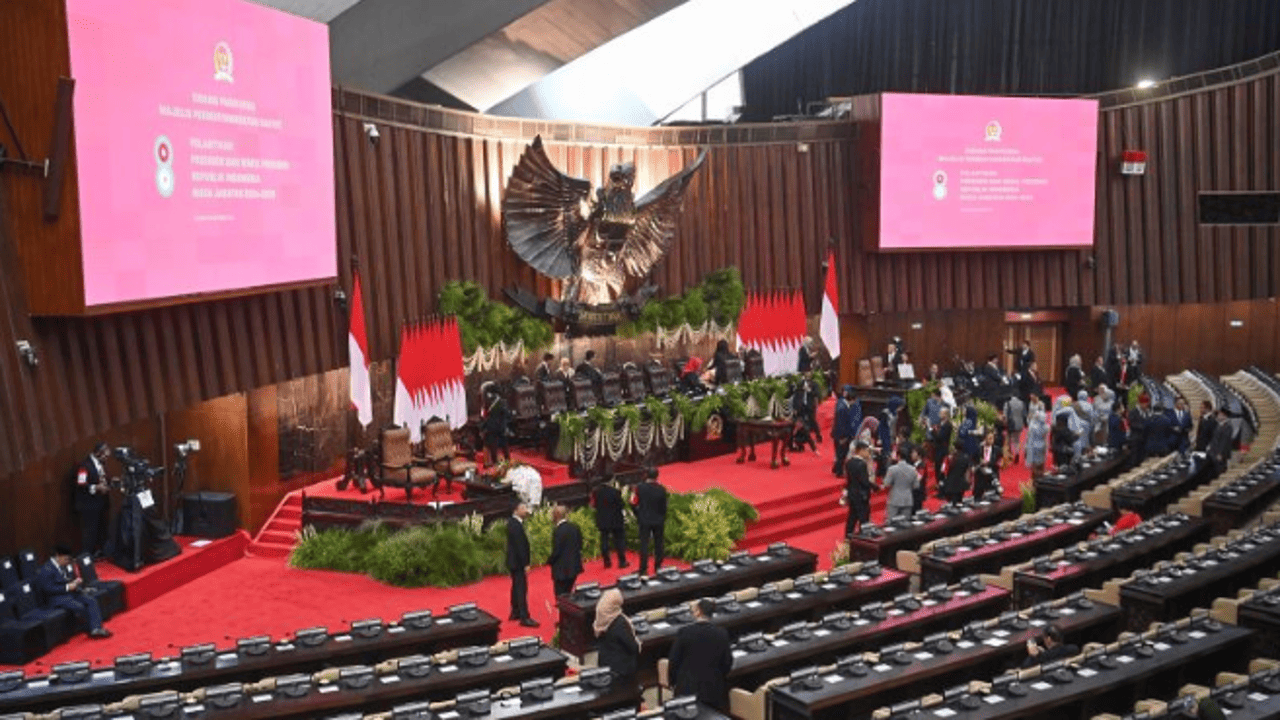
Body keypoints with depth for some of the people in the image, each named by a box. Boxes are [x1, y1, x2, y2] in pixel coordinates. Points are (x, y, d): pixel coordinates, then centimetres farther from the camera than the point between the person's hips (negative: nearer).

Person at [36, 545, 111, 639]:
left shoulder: (63, 567, 14)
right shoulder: (46, 570, -12)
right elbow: (48, 589, -20)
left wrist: (75, 582, 3)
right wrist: (67, 587, -21)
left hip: (70, 593, 8)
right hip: (56, 598, -8)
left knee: (92, 600, -14)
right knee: (79, 606, -32)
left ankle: (96, 629, -25)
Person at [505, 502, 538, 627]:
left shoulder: (512, 522, 8)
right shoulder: (516, 525, -24)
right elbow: (520, 546, -24)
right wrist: (526, 564, -21)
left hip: (514, 561, 10)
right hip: (518, 562, -10)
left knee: (516, 587, 19)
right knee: (521, 589, -6)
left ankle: (515, 612, 30)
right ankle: (524, 618, -3)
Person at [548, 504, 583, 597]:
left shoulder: (557, 531, -21)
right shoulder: (575, 528, 2)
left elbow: (556, 552, -18)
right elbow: (580, 546, 9)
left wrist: (549, 561, -2)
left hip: (561, 570, -7)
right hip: (574, 567, 7)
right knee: (568, 594, 20)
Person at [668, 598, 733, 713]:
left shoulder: (684, 632, -11)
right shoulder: (722, 634, -5)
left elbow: (673, 660, -4)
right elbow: (727, 662, 3)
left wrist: (672, 680, 10)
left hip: (687, 689, -1)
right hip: (713, 690, 2)